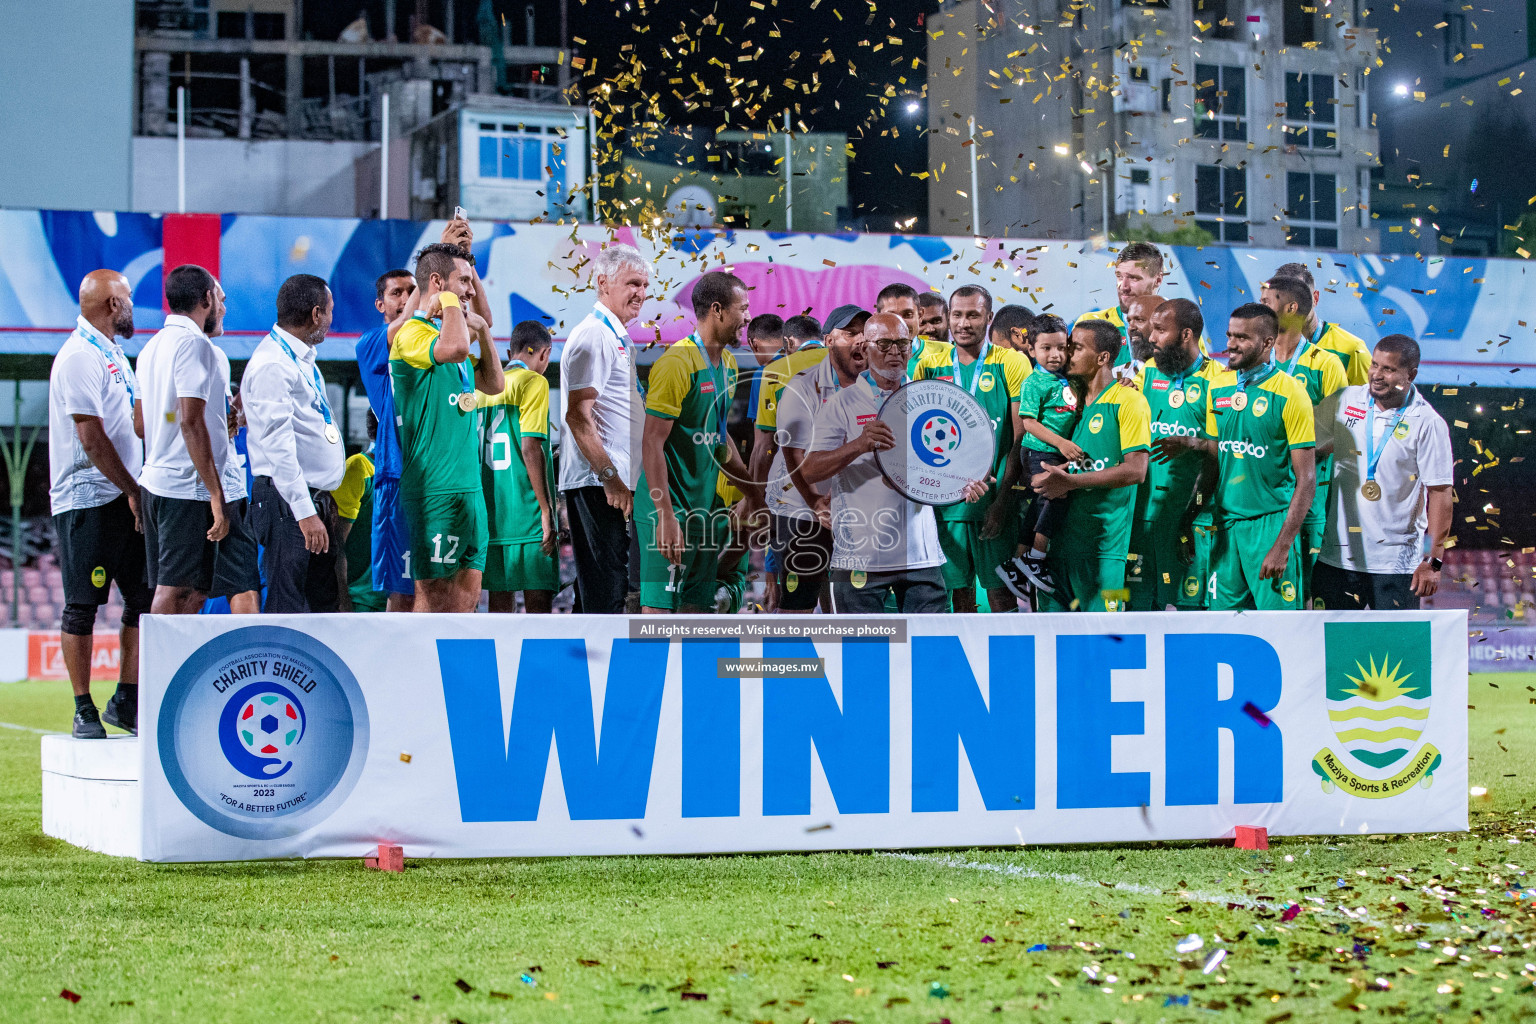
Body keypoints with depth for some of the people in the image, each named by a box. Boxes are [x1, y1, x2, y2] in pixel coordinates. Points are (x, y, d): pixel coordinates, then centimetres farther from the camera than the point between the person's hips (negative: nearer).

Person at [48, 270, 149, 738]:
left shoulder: (113, 355, 17)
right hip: (87, 502, -9)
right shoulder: (79, 357, -13)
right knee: (82, 607, -3)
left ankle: (126, 700, 15)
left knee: (145, 599, 8)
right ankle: (84, 711, 2)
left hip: (123, 500, 9)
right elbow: (92, 440, -18)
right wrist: (134, 491, -14)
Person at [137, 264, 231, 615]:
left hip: (153, 483, 9)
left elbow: (139, 422, 22)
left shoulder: (152, 346, 18)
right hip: (187, 490, -9)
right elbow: (191, 422, -18)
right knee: (179, 593, -10)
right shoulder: (193, 343, -10)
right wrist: (217, 495, -18)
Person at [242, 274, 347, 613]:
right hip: (288, 502, -10)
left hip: (315, 499, 10)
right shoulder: (272, 365, -15)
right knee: (286, 609, -11)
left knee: (324, 603, 11)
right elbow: (277, 445, -21)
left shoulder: (302, 359, 17)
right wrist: (305, 512, -25)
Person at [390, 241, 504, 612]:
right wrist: (451, 301, -15)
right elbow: (454, 349, -32)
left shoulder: (450, 331, 19)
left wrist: (482, 331, 14)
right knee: (434, 594, -8)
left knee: (468, 589, 9)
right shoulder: (411, 333, -10)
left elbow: (494, 384, 25)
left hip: (469, 484, 9)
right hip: (435, 488, -9)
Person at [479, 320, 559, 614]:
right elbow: (530, 449, -14)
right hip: (526, 513, -7)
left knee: (501, 601, 6)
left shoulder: (485, 387, 15)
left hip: (491, 513, 7)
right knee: (539, 603, -7)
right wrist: (547, 511, -12)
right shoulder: (534, 382, -5)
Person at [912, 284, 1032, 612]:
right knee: (959, 592, 7)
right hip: (945, 500, 3)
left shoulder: (1012, 363, 0)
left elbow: (1021, 440, -4)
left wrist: (1002, 499, -12)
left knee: (1001, 595, -4)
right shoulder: (929, 364, 8)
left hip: (995, 499, -3)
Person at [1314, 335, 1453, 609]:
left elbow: (1440, 494, -7)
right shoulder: (1346, 400, 4)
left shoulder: (1427, 423, -6)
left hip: (1396, 562, -3)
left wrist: (1433, 561, -10)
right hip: (1337, 556, 3)